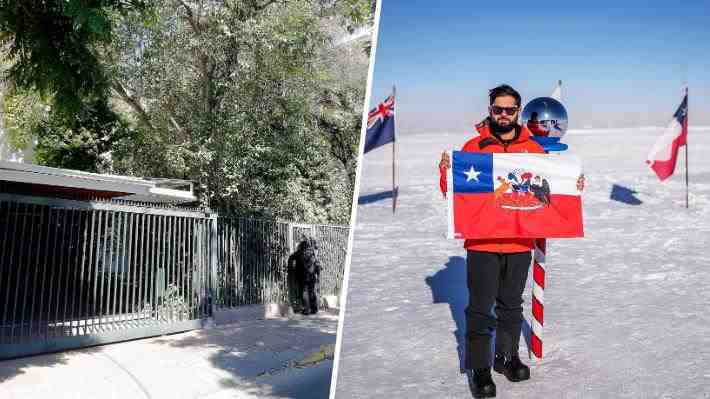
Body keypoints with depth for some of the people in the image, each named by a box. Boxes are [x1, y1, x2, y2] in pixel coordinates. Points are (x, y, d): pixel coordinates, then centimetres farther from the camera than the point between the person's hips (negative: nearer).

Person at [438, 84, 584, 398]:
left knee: (511, 305, 17)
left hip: (521, 242, 3)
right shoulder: (473, 147, 0)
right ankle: (479, 368, 13)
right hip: (482, 242, -3)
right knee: (481, 308, 1)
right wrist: (446, 172, -20)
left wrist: (572, 186, -3)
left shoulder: (533, 149, 8)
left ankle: (507, 356, 34)